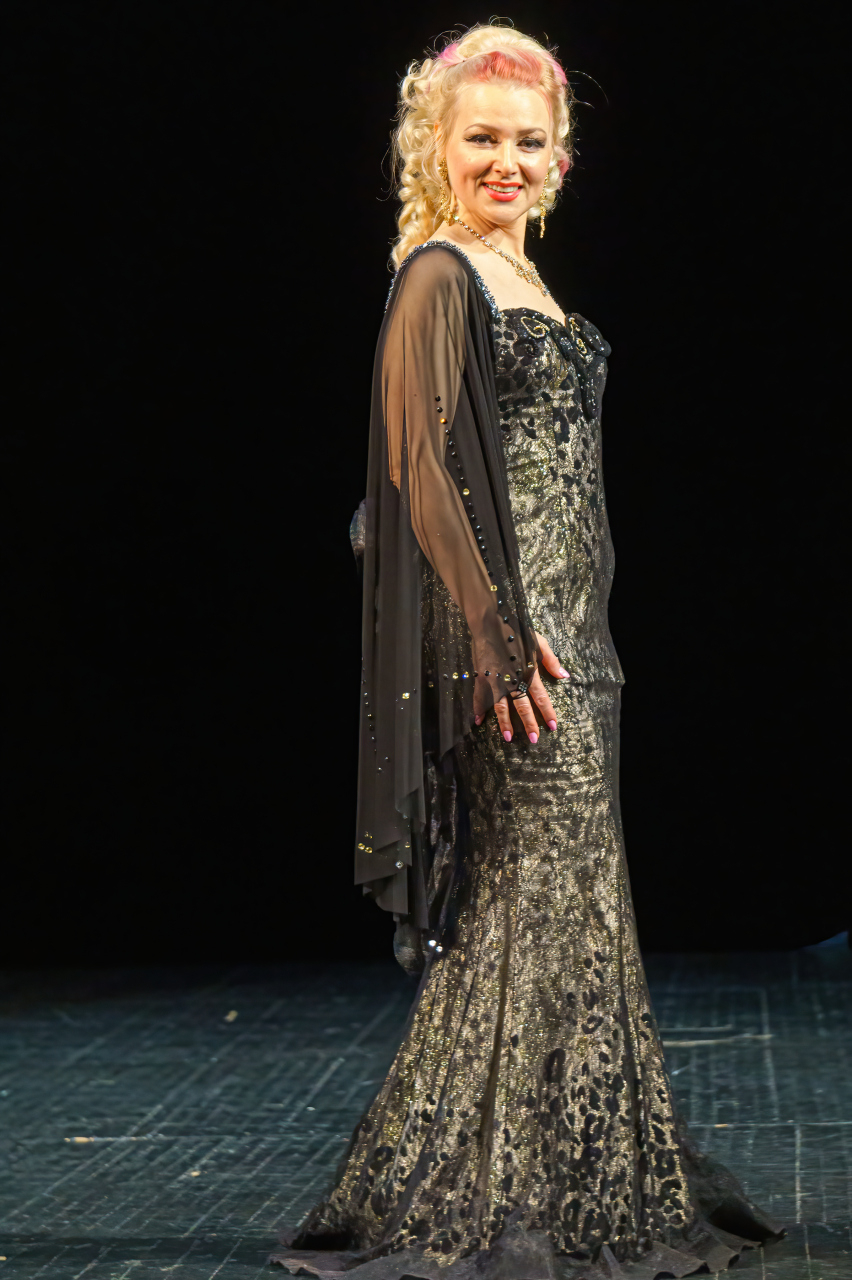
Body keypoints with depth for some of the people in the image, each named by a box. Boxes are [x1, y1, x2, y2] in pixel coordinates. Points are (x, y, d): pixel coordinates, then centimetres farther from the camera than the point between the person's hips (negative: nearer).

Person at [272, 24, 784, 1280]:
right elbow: (422, 466, -17)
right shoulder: (440, 277, -9)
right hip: (511, 632, -9)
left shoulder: (523, 277, 18)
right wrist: (498, 632, -23)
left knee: (556, 903, 11)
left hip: (562, 625, 9)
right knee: (548, 902, -7)